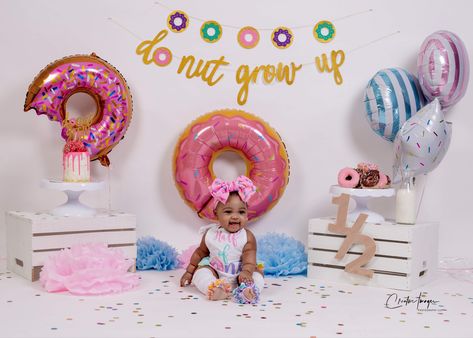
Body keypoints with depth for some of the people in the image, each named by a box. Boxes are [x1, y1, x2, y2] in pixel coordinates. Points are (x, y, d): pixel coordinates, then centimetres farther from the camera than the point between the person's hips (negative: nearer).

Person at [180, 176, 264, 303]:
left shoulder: (247, 236, -7)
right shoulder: (211, 234, 2)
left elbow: (249, 257, -18)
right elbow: (200, 252, 15)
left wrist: (247, 271, -38)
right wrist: (189, 271, 16)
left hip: (238, 276, -2)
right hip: (215, 273, 2)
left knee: (257, 274, -24)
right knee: (200, 271, -22)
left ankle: (247, 291, -52)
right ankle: (214, 289, -47)